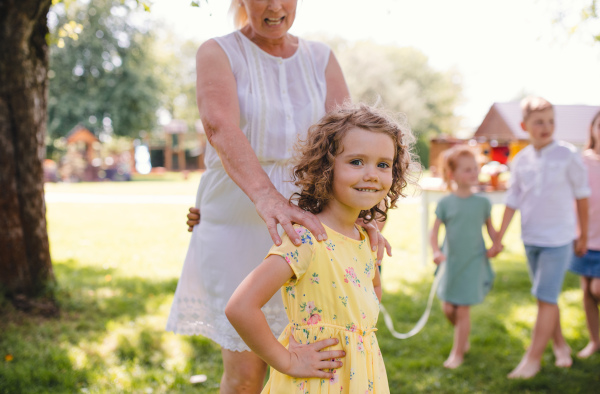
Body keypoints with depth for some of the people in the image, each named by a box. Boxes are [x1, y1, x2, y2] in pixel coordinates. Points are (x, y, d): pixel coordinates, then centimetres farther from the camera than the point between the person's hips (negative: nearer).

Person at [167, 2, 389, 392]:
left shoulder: (321, 59, 7)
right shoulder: (218, 53, -4)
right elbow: (220, 126, -25)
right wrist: (266, 198, -44)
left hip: (304, 224, 3)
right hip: (237, 225, -3)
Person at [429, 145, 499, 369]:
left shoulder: (482, 203, -3)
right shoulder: (445, 203, -5)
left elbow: (490, 228, 9)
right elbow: (434, 231, -3)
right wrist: (436, 252, -18)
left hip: (474, 263, -1)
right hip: (452, 263, 1)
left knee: (463, 309, -1)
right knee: (448, 309, 8)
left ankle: (457, 353, 14)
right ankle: (464, 339, 37)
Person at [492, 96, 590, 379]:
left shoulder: (568, 155, -8)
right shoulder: (521, 160, 2)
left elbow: (582, 196, 0)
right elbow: (512, 201, 8)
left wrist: (583, 235, 5)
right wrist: (498, 238, 9)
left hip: (558, 239, -4)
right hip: (530, 239, 4)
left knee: (547, 297, -6)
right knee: (546, 297, 13)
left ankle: (532, 358, 0)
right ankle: (560, 345, 30)